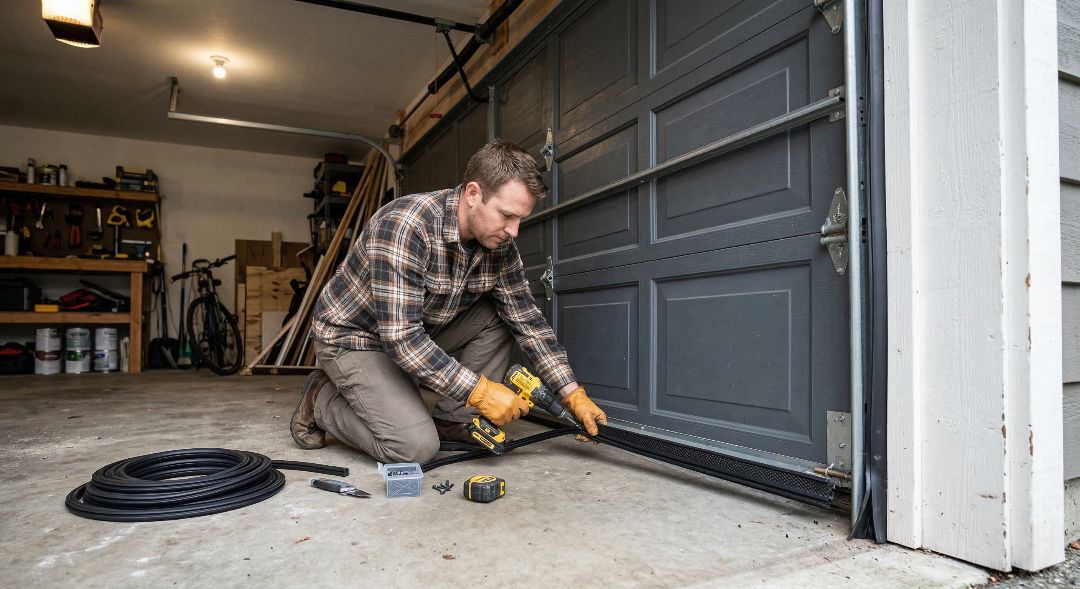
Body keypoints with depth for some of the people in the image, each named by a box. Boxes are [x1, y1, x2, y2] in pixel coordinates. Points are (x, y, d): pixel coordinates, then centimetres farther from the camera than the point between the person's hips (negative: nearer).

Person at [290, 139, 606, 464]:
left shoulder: (499, 245, -10)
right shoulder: (405, 225, -33)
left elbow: (527, 319, -5)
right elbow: (401, 336, -35)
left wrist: (573, 394, -12)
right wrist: (480, 391, -34)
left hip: (423, 332, 7)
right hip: (355, 337, -7)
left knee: (498, 317, -11)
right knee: (416, 446, -20)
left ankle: (450, 422, -2)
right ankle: (322, 398, 4)